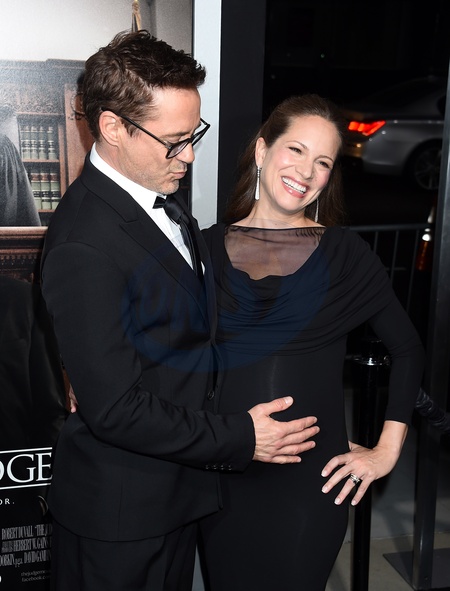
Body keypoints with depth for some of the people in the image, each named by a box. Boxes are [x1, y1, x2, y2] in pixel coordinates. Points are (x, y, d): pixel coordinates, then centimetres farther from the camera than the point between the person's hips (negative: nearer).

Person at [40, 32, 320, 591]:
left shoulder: (161, 195, 2)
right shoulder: (83, 245, -28)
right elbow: (115, 410, -26)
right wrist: (240, 439, -17)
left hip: (177, 482, 8)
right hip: (119, 513, -8)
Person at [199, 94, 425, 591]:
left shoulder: (345, 253, -3)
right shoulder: (207, 247, 0)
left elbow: (407, 350, 5)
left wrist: (387, 451, 0)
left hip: (312, 480, -1)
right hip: (222, 476, 2)